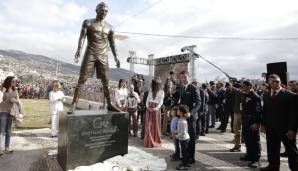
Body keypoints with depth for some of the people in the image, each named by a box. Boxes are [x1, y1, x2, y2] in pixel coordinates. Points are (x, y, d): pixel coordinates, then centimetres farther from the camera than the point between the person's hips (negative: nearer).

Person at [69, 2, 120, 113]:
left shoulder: (109, 27, 15)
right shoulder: (88, 23, 7)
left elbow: (112, 43, 14)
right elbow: (82, 37, -6)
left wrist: (116, 57, 5)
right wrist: (79, 50, -24)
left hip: (103, 56, 3)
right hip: (90, 54, -2)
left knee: (105, 81, 3)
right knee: (82, 80, -8)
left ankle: (109, 105, 9)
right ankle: (73, 105, -6)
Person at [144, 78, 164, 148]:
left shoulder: (161, 92, 3)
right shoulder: (150, 90, 12)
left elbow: (161, 102, -3)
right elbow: (147, 99, 8)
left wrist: (156, 108, -16)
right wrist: (147, 106, -6)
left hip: (156, 109, -2)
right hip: (149, 109, 2)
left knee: (155, 125, 4)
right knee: (148, 125, 3)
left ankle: (156, 141, 15)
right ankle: (149, 141, 12)